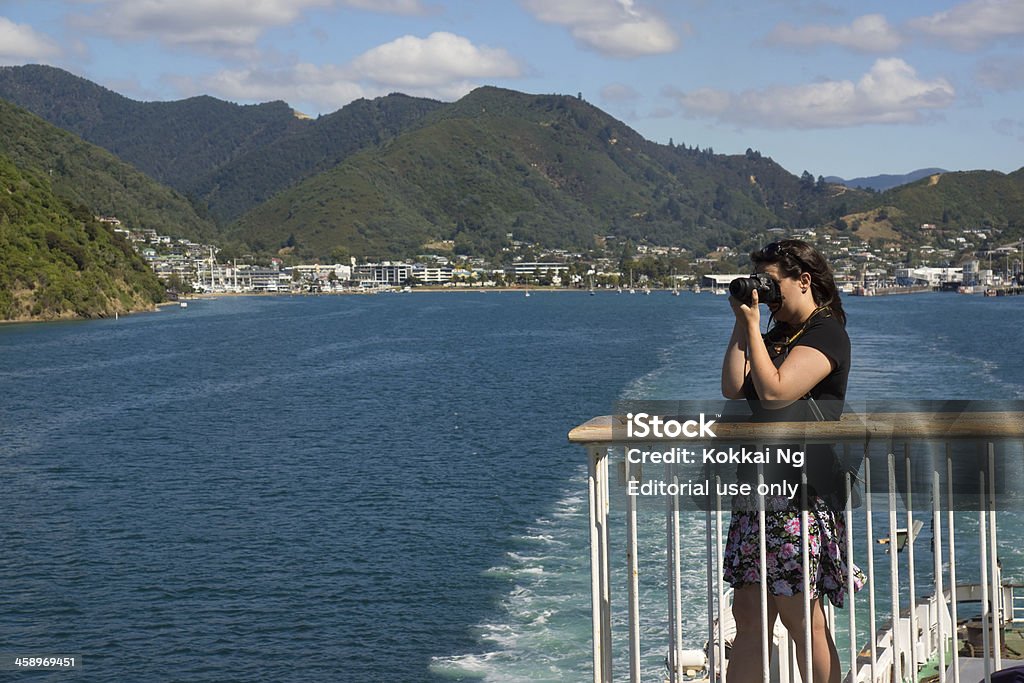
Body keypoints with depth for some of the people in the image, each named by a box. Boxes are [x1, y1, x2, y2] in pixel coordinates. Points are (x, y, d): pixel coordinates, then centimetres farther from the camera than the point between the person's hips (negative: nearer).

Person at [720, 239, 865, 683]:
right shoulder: (777, 335, 20)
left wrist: (753, 324, -10)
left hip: (802, 489, -8)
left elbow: (774, 392, -18)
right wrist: (742, 324, 7)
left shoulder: (827, 335, -5)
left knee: (802, 620, -3)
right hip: (758, 486, 8)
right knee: (748, 616, 7)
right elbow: (733, 388, 8)